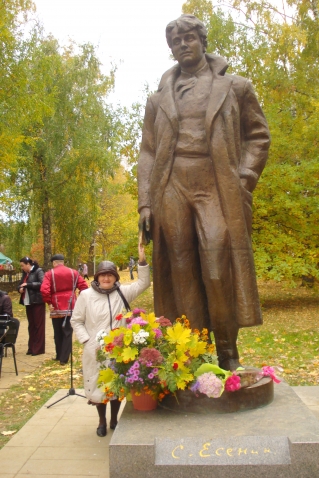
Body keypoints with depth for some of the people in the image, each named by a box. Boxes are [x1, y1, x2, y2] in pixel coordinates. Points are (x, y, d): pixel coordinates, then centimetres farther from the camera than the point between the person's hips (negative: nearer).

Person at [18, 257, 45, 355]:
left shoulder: (38, 271, -9)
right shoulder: (25, 273, 14)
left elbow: (42, 284, -21)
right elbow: (20, 284, 22)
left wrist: (28, 285, -20)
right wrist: (20, 288, -2)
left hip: (37, 302, -8)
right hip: (28, 303, 8)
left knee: (38, 325, -1)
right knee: (31, 325, 12)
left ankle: (39, 348, 5)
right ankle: (32, 347, 19)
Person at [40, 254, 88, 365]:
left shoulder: (49, 274, -3)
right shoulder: (74, 272, 5)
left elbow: (44, 290, -18)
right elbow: (84, 287, -4)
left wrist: (49, 303, -6)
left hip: (56, 307, -1)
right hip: (70, 307, 1)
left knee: (58, 333, 14)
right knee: (67, 332, 5)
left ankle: (59, 355, 25)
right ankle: (64, 358, 2)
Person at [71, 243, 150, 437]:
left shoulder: (122, 293, -1)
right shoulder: (86, 295, -4)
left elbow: (143, 283, -7)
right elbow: (76, 321, 2)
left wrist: (142, 261, -18)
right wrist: (87, 341, -8)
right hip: (95, 351, -1)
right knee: (98, 385, 11)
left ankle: (114, 420, 35)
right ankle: (102, 421, 33)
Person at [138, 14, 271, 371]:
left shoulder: (235, 87, 16)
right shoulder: (158, 99, 20)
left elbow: (258, 135, 12)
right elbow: (147, 153, 14)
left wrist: (244, 179, -4)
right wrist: (145, 203, 4)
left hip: (218, 191, -2)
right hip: (171, 191, 2)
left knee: (219, 271, -11)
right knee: (182, 274, -2)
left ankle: (227, 354, 3)